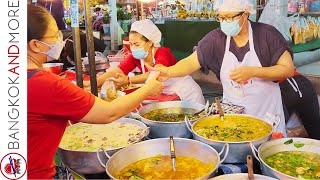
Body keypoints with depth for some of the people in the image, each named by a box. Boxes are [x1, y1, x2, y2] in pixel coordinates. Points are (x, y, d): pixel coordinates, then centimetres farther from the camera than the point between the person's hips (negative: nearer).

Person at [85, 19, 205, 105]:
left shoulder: (163, 53, -27)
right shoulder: (136, 57, -11)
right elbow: (114, 73, -20)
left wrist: (128, 81, -60)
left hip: (187, 93, -5)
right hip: (167, 96, 5)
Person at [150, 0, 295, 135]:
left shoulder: (266, 34, -12)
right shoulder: (216, 39, -7)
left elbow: (289, 69, -12)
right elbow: (191, 62, -13)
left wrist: (252, 71, -26)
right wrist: (169, 71, -33)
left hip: (266, 111, -1)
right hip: (232, 111, 2)